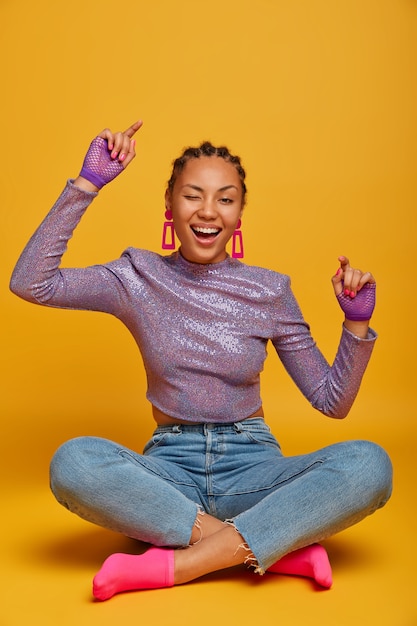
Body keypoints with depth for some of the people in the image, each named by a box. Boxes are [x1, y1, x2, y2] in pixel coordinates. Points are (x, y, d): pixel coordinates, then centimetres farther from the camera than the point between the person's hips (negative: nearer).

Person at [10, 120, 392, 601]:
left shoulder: (269, 291, 1)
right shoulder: (140, 279, 0)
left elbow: (332, 401, 5)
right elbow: (30, 283, -14)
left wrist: (356, 323, -11)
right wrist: (88, 182, -13)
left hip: (251, 466, 1)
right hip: (170, 468, 0)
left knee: (368, 464, -27)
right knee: (73, 462, -31)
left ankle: (171, 565, -24)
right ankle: (277, 547, -22)